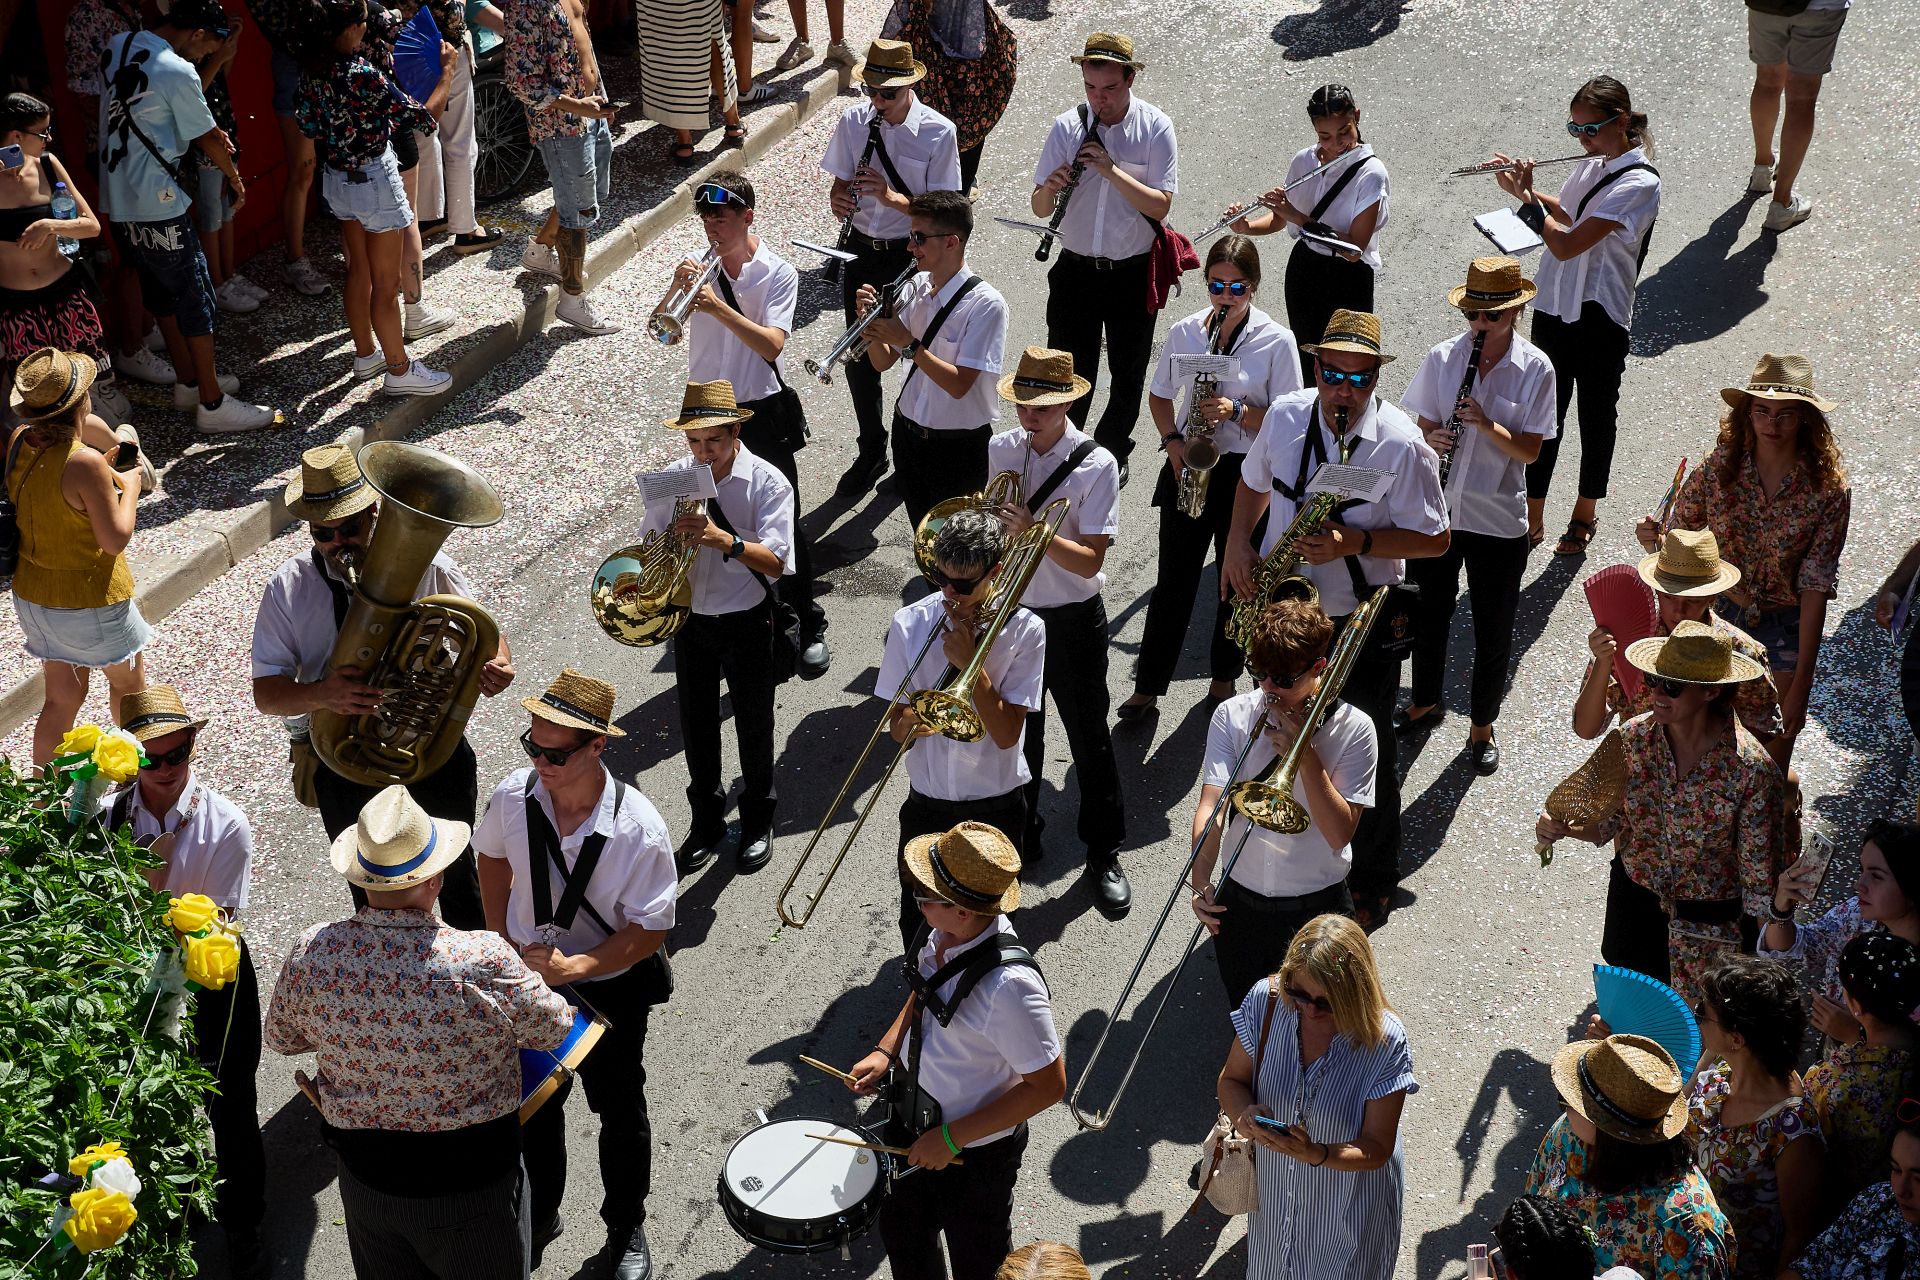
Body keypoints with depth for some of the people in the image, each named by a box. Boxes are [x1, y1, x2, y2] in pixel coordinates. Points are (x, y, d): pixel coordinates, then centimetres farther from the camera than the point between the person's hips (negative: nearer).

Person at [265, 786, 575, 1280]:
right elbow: (554, 1031, -11)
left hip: (365, 1178, 3)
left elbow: (280, 1037, 2)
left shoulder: (310, 954, -19)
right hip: (471, 1181, -3)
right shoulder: (484, 963, -31)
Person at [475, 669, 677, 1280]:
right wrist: (501, 943, -3)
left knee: (620, 1115, 19)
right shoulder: (514, 796, -21)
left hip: (611, 989, -3)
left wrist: (572, 968, -31)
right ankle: (539, 1217, 49)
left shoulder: (640, 830, -31)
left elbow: (649, 932, -22)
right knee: (534, 1108, 23)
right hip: (529, 976, 3)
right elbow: (492, 858, 2)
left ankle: (626, 1228, 44)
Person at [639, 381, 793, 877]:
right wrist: (675, 536, -21)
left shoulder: (767, 482, -15)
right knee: (696, 726, 14)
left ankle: (758, 820, 30)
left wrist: (724, 540, -38)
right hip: (690, 621, 4)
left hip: (746, 623, -3)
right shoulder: (674, 478, -4)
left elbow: (775, 563, -23)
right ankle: (706, 821, 31)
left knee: (753, 725, 11)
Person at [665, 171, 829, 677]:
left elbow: (771, 345, -24)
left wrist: (719, 308, -35)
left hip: (763, 413, -4)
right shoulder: (700, 266, -1)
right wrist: (676, 289, -27)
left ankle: (809, 626, 12)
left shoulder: (778, 274, -11)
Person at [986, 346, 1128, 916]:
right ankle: (1020, 836, 35)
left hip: (1073, 619, -4)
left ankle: (1104, 853, 20)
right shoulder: (1000, 450, -2)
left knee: (1088, 736, 7)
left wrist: (1034, 531, -34)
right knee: (1017, 733, 17)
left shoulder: (1096, 464, -17)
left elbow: (1090, 561, -21)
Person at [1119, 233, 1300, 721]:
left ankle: (1224, 678, 30)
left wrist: (1237, 411, -24)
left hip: (1248, 474, -2)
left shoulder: (1276, 341, -8)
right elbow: (1159, 396, 12)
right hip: (1188, 465, 2)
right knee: (1173, 580, 5)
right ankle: (1148, 686, 14)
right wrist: (1172, 439, -6)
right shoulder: (1184, 332, 1)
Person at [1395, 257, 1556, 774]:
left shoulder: (1536, 370, -9)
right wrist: (1429, 439, -20)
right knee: (1427, 615, 18)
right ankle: (1425, 704, 42)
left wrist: (1487, 424, -27)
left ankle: (1482, 726, 29)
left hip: (1497, 521, -2)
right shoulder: (1443, 358, -3)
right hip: (1434, 513, 3)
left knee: (1493, 632, 10)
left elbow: (1530, 450, -11)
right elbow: (1420, 426, 3)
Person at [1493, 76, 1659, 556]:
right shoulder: (1591, 165, 5)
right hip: (1554, 305, 7)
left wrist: (1525, 196, -13)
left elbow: (1566, 244, -26)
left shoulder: (1638, 183, -22)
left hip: (1598, 317, -7)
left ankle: (1584, 515, 27)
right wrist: (1522, 187, 8)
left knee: (1596, 414, 10)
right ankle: (1533, 517, 19)